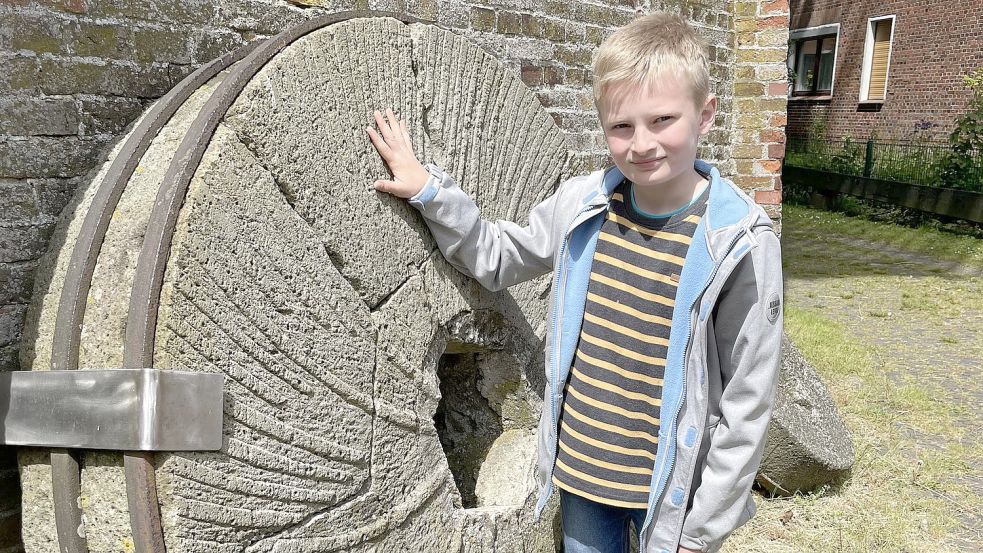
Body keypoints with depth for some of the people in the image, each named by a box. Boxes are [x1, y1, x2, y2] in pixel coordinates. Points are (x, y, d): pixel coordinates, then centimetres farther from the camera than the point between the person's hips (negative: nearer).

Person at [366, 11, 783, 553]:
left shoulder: (740, 243, -18)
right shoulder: (582, 204, -6)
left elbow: (746, 404, -13)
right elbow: (498, 256, 12)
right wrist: (429, 190, -1)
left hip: (668, 490, -4)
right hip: (577, 469, 4)